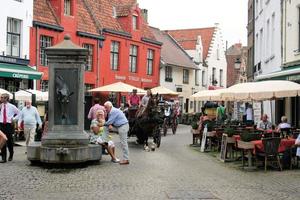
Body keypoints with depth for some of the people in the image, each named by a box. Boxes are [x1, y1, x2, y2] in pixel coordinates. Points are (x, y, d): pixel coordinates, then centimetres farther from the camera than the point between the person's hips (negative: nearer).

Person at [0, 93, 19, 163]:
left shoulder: (11, 107, -1)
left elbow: (18, 113, 12)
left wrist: (13, 119, 3)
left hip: (9, 125, -1)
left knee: (9, 141, 9)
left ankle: (11, 155, 31)